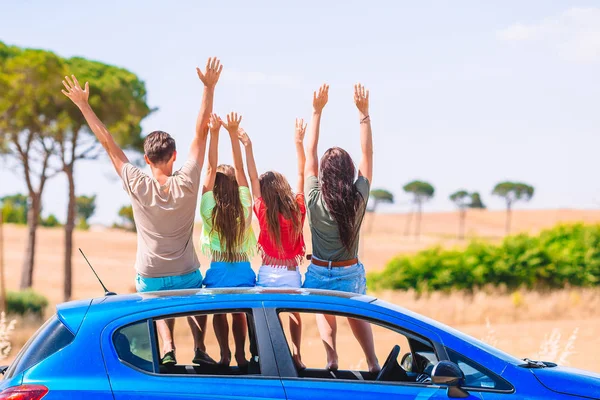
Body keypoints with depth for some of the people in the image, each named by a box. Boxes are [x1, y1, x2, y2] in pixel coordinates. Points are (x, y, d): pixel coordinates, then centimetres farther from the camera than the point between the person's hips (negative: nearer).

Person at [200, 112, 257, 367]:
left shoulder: (208, 208, -12)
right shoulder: (244, 207, -8)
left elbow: (211, 168, -13)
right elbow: (239, 168, -8)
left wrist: (214, 133, -17)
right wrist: (233, 133, -12)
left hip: (217, 270, -1)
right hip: (243, 270, 2)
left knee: (219, 313, 16)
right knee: (239, 313, 18)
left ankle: (225, 354, 17)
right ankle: (240, 354, 20)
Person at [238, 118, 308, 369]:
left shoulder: (264, 214, -13)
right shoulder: (298, 210, -8)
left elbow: (253, 178, -14)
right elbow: (301, 175, 0)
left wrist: (247, 147, -14)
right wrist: (299, 143, 5)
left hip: (268, 273, -2)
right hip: (292, 272, 2)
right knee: (294, 313, 19)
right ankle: (296, 356, 22)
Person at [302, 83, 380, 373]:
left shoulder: (314, 200, -18)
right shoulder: (358, 199, -17)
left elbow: (309, 153, -11)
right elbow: (367, 153, -9)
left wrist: (317, 111, -10)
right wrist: (363, 112, -8)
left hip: (320, 273, -1)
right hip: (350, 274, 1)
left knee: (324, 311, 26)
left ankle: (332, 358, 4)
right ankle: (372, 363, 16)